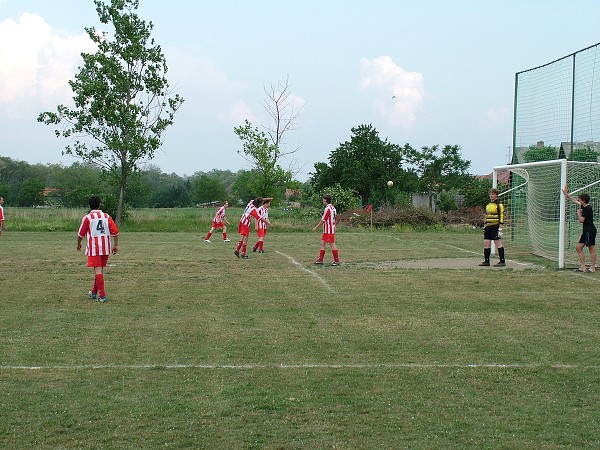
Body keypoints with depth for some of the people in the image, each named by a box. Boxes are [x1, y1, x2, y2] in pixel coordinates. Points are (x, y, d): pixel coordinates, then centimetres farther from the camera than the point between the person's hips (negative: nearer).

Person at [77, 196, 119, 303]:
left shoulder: (87, 218, -5)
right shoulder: (107, 216, 4)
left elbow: (81, 234, 3)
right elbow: (115, 232, -1)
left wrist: (78, 244, 20)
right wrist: (116, 245, 8)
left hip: (94, 248, -4)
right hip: (106, 248, 4)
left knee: (98, 270, -6)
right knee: (100, 269, 17)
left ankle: (102, 295, -15)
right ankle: (94, 292, 31)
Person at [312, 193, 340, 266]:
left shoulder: (328, 208, -17)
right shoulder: (332, 207, 11)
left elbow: (323, 220, -16)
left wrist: (316, 227, -8)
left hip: (328, 230, -10)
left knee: (332, 244, -4)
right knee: (322, 243, 12)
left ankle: (336, 261, 1)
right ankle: (320, 259, 16)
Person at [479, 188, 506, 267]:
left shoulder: (499, 205, -6)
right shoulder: (488, 205, 18)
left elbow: (501, 216, -10)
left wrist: (500, 228, -16)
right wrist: (484, 226, 20)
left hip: (495, 227, -8)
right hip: (488, 227, 8)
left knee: (498, 244, -5)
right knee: (486, 243, 4)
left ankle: (502, 261, -1)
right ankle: (486, 261, 10)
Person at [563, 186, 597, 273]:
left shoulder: (587, 209, -15)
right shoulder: (584, 207, 13)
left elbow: (581, 220, -19)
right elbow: (575, 201, 28)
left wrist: (579, 213, -2)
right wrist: (566, 194, 34)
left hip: (590, 231, -11)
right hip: (586, 231, 11)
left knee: (592, 249, -5)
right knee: (579, 248, 10)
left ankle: (592, 268, -2)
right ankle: (583, 267, 10)